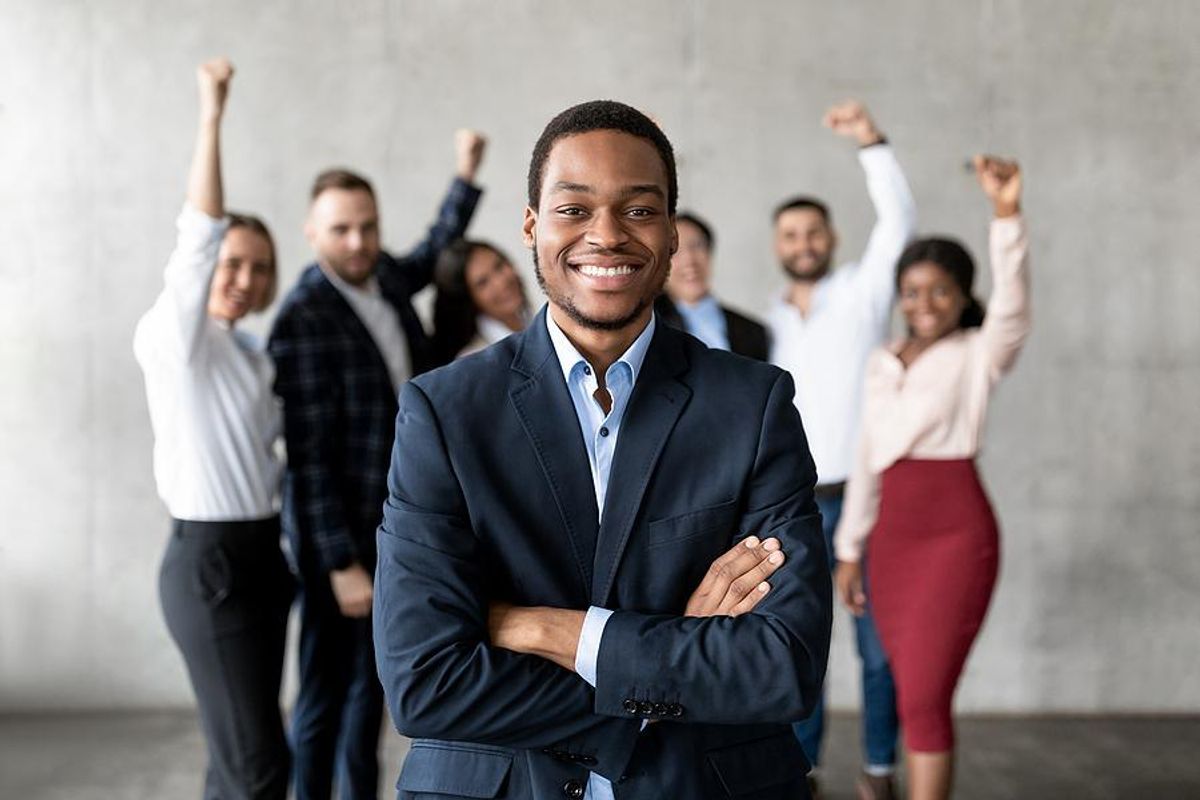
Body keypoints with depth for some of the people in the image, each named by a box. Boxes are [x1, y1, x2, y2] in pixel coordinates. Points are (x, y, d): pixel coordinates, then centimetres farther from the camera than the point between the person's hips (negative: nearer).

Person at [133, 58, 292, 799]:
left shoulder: (254, 355, 12)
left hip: (261, 554, 8)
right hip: (209, 560, -8)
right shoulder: (170, 337, -11)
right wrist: (212, 116, -30)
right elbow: (198, 238, -25)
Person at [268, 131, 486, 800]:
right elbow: (310, 453, -19)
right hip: (341, 531, -7)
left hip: (395, 524, 7)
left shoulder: (386, 276, 3)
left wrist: (466, 176, 26)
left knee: (372, 678, 16)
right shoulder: (304, 318, -17)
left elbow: (433, 255, 29)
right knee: (327, 689, 3)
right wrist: (341, 562, -19)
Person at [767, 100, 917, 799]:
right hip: (795, 503, 4)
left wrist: (871, 141, -24)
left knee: (878, 642, 4)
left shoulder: (862, 291, 1)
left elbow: (900, 222, -15)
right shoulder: (771, 323, 13)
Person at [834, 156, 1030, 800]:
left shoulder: (979, 354, -3)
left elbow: (1012, 304, -24)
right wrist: (850, 550, 16)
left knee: (924, 697, -9)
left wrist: (1007, 212, -39)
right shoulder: (881, 364, 12)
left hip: (957, 534, -5)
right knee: (915, 696, 11)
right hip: (892, 537, 5)